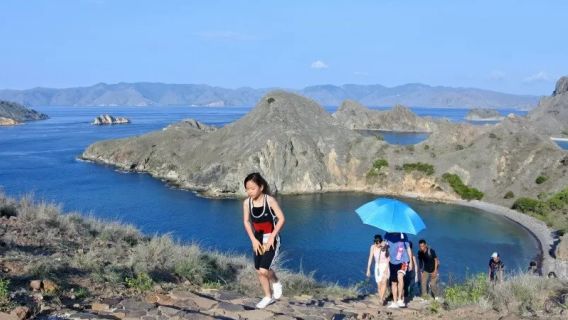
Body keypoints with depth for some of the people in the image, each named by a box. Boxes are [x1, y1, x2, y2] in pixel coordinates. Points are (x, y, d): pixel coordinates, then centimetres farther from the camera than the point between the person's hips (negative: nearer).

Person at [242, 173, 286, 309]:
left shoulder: (269, 200, -19)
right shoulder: (247, 202, -7)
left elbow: (281, 218, -17)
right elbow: (246, 222, 1)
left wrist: (272, 237, -19)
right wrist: (253, 240, -7)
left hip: (271, 239, -5)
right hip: (258, 239, 5)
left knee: (264, 270, -14)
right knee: (259, 271, 9)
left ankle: (276, 283, 19)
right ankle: (268, 296, 29)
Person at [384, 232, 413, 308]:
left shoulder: (403, 235, -1)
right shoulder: (388, 235, 0)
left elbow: (408, 248, 6)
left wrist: (410, 262, 6)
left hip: (403, 261, -3)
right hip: (392, 262, 3)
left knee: (400, 277, -26)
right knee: (394, 282, 7)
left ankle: (400, 299, -17)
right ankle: (395, 302, 19)